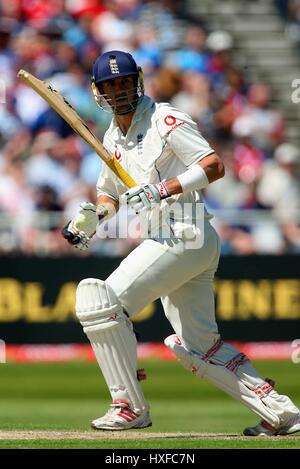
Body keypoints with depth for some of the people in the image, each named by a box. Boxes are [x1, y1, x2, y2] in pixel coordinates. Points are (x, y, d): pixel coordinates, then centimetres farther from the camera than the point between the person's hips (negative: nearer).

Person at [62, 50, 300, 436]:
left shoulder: (165, 121, -8)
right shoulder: (113, 138, 17)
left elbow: (214, 165, -17)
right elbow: (110, 193, 28)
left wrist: (163, 189, -26)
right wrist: (94, 215, 5)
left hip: (185, 237, -10)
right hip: (168, 241, 10)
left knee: (100, 301, -14)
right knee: (198, 346, 12)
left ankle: (131, 407, -8)